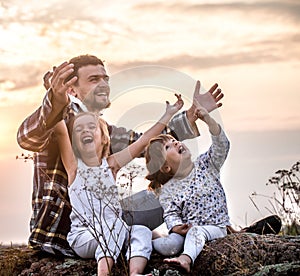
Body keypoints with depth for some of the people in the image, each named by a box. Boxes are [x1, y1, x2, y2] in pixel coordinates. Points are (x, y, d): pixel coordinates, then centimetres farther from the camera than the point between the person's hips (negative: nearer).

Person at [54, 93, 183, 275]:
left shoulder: (111, 164, 10)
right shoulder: (74, 165, 1)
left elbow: (143, 141, 8)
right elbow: (61, 132, -13)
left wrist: (169, 114, 5)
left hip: (112, 237, 4)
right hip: (82, 237, -4)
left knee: (142, 232, -22)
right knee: (116, 224, -30)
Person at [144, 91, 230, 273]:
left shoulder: (206, 166, 7)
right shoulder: (167, 191, 6)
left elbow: (221, 145, -8)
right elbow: (171, 215, -1)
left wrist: (207, 119, -22)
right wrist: (178, 227, -25)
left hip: (215, 228, -1)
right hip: (186, 229, 1)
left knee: (197, 231, -38)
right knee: (171, 245, -33)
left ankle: (186, 258, -60)